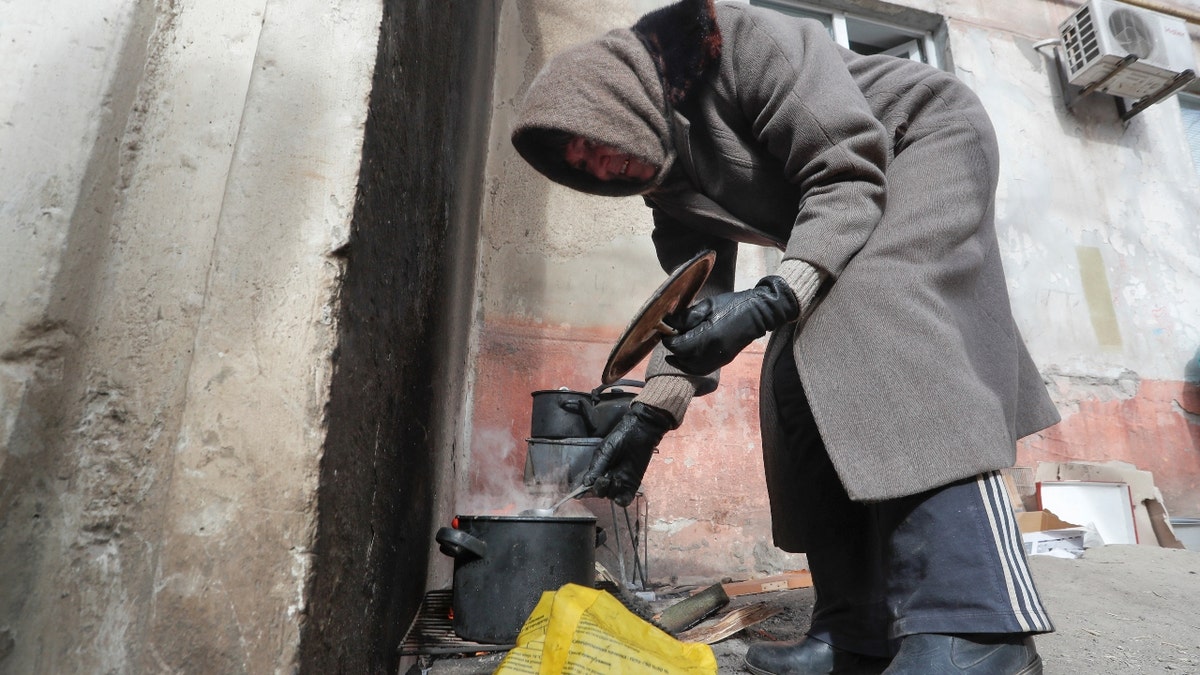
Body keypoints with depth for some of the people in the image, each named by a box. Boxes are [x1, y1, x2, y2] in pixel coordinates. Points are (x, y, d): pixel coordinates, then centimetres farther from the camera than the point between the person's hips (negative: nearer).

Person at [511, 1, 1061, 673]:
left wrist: (770, 300, -39)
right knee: (797, 379, -9)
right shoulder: (672, 176, -2)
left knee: (880, 320, -33)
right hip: (844, 223, 7)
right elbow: (696, 302, -4)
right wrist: (651, 412, -13)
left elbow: (849, 173, -28)